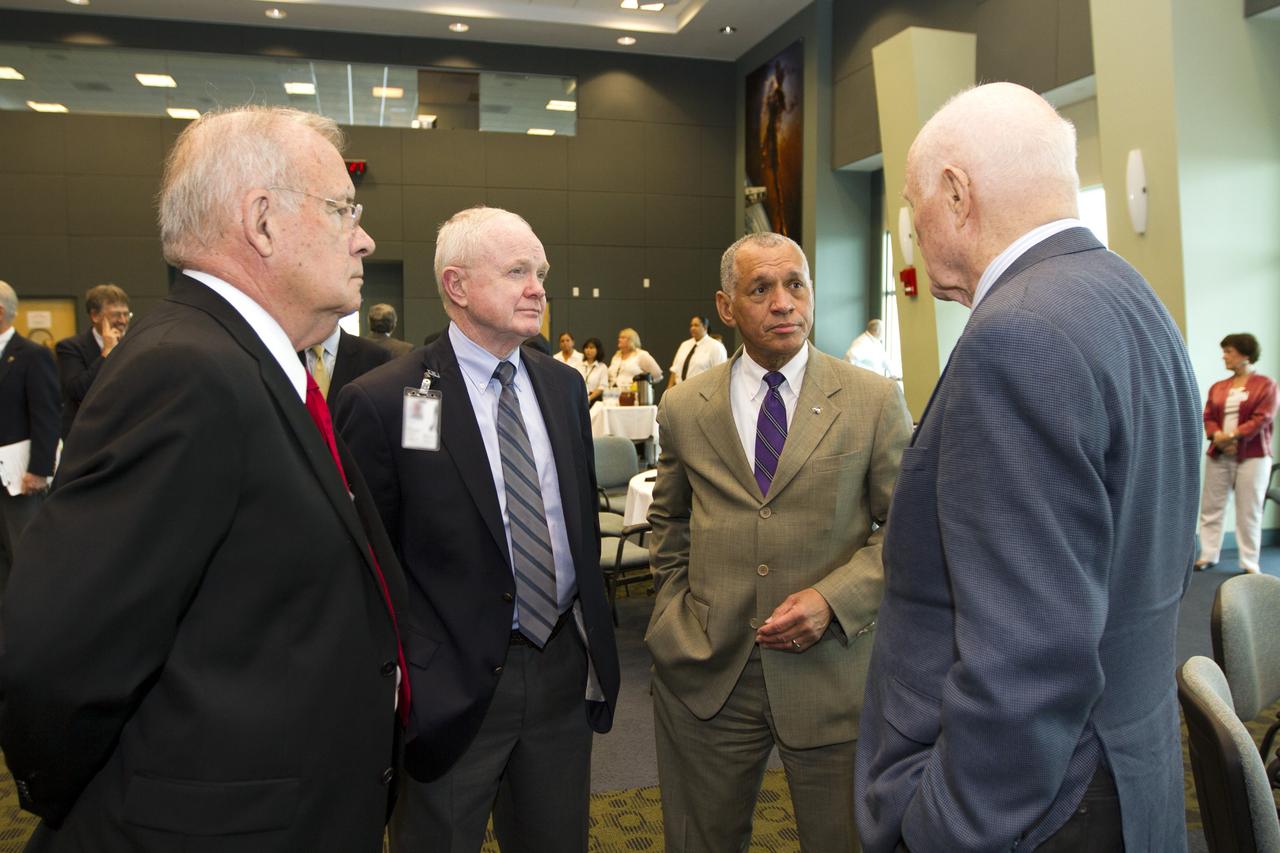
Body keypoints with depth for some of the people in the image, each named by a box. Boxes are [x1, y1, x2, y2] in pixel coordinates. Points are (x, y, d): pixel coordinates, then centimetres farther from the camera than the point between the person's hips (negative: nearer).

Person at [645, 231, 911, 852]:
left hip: (832, 670, -1)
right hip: (705, 670, 2)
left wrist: (834, 597, -14)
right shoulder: (682, 409, 3)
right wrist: (675, 604, 7)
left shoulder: (874, 402, -3)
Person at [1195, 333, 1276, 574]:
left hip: (1252, 456, -4)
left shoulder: (1265, 384, 1)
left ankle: (1249, 563, 5)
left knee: (1248, 512, -2)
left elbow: (1262, 418, -10)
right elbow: (1208, 417, 7)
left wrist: (1233, 435, -19)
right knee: (1210, 507, 4)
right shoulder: (1217, 387, 14)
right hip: (1218, 455, 4)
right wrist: (1217, 437, -13)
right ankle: (1208, 556, 13)